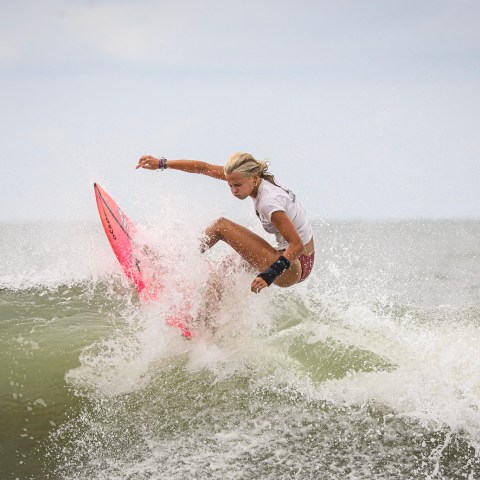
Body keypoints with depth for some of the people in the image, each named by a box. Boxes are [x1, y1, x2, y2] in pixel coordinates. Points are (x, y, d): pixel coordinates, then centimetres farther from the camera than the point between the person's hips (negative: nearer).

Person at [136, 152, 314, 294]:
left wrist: (271, 274, -37)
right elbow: (205, 168, 2)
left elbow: (298, 245, -29)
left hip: (292, 269, -9)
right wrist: (162, 164, 1)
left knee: (221, 226, -8)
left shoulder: (269, 202, -25)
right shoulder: (254, 177, 0)